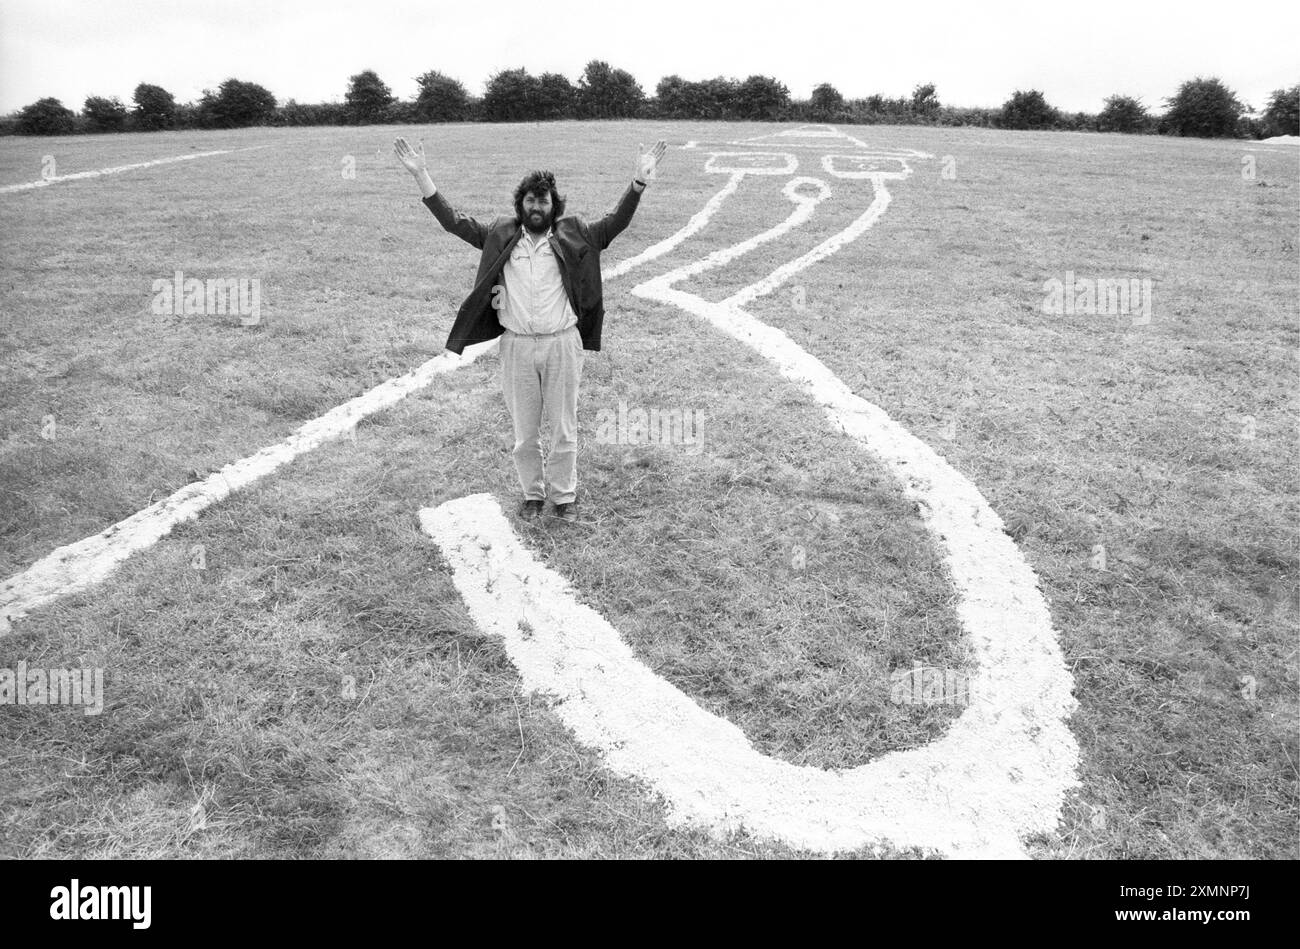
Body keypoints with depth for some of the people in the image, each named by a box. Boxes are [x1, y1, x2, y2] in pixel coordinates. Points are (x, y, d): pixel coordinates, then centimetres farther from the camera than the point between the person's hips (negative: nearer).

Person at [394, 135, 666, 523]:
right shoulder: (501, 236, 5)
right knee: (524, 431, 11)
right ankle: (532, 494, 29)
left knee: (564, 428, 8)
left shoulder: (571, 236, 3)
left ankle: (564, 496, 24)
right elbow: (453, 221, 4)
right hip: (516, 345, 1)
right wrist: (422, 176, -3)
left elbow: (614, 222, -5)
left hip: (562, 343, -1)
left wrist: (639, 181, -17)